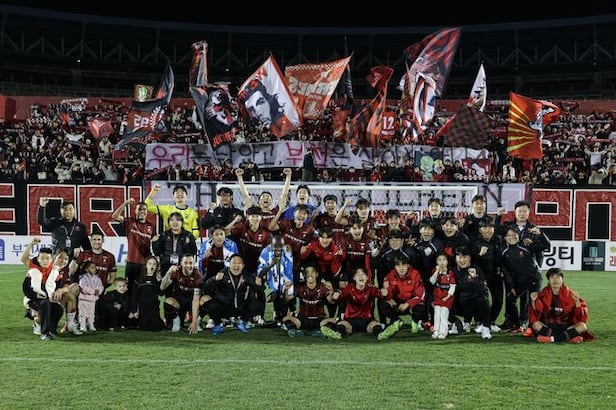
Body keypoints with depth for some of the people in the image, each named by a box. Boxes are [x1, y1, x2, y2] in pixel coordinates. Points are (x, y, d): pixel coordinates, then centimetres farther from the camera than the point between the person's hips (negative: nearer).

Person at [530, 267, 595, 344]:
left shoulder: (570, 294, -1)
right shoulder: (543, 294, -2)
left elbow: (582, 318, -5)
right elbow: (535, 317, -5)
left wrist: (577, 303, -20)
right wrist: (533, 302, -20)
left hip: (566, 327, 1)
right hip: (548, 327, -1)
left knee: (583, 326, -24)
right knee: (536, 325, -29)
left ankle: (551, 338, -29)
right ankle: (570, 336, -29)